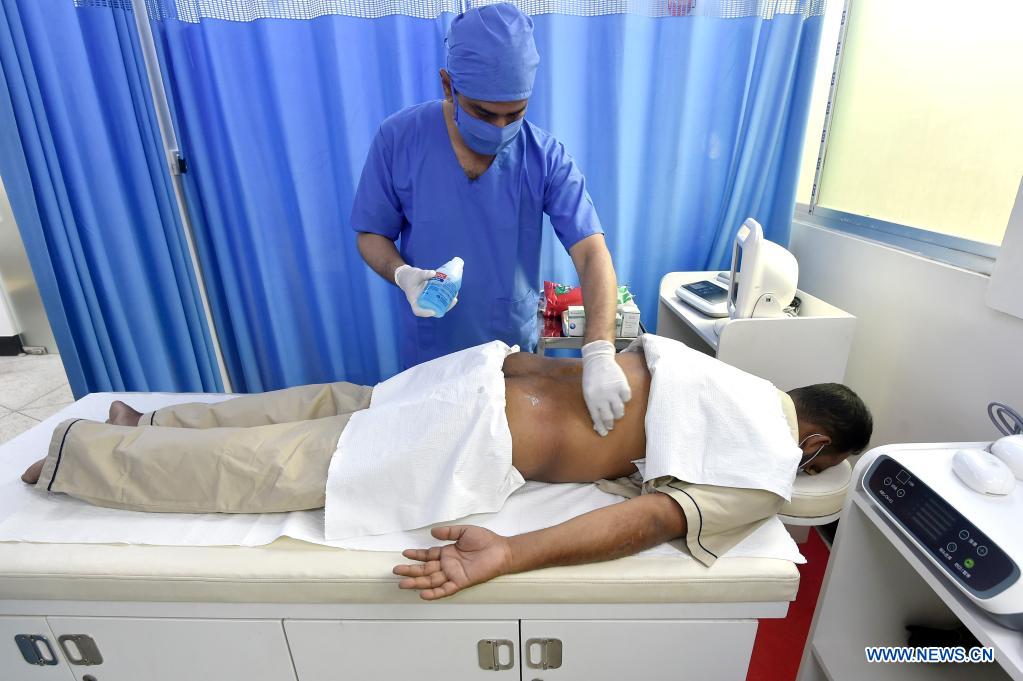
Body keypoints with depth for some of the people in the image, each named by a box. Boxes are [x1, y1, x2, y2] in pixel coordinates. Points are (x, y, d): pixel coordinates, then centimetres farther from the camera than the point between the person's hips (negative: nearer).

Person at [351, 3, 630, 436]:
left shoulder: (546, 157, -16)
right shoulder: (398, 140, -14)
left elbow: (592, 254, -23)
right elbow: (371, 234, -5)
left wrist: (599, 354, -38)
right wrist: (403, 275, -29)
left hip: (515, 347, 1)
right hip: (431, 350, 0)